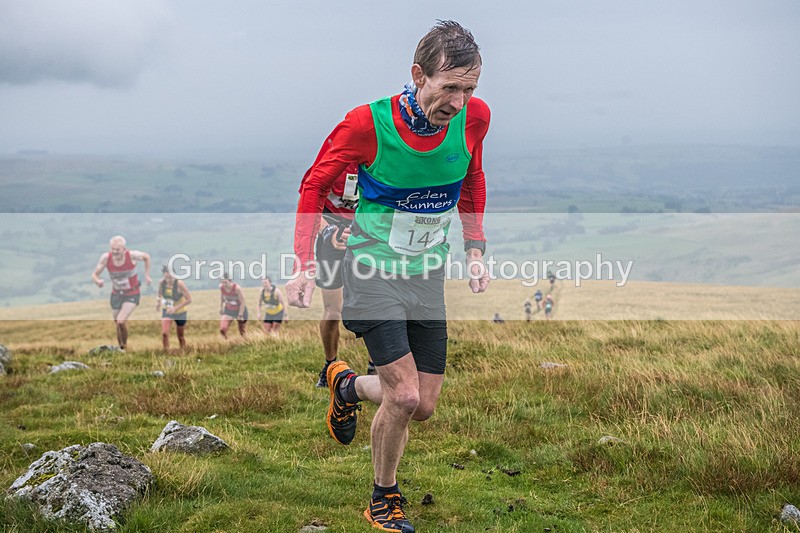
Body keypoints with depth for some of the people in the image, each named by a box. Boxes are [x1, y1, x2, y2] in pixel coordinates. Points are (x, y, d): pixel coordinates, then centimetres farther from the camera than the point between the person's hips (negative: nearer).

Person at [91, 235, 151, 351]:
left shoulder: (132, 255, -22)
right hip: (116, 295, 3)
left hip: (132, 295, -3)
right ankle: (121, 349, 35)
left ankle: (125, 345, 1)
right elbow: (94, 275, -11)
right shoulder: (106, 258, -17)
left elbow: (146, 256, 0)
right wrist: (98, 281, -34)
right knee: (118, 325, 14)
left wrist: (147, 275, -1)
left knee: (121, 321, -21)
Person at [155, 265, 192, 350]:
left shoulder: (179, 283, -28)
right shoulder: (162, 282, -16)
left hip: (180, 312, -2)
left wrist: (176, 308, -32)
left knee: (180, 336, 13)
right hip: (167, 311, 2)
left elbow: (189, 299, -26)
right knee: (164, 333, -17)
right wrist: (158, 300, 0)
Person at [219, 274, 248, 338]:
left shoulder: (237, 288, -28)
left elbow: (243, 303, -21)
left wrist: (240, 315, -20)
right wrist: (221, 309, 13)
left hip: (240, 310, -3)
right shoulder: (221, 287, -14)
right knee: (222, 329, -17)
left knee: (242, 332, 8)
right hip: (228, 310, 3)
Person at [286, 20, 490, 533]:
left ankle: (348, 385, 37)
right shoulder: (367, 123, -21)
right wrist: (305, 265, -12)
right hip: (374, 268, -4)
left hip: (429, 274, 5)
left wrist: (475, 250, 8)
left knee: (424, 406, 5)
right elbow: (316, 186, -6)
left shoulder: (474, 117, -10)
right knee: (405, 395, -14)